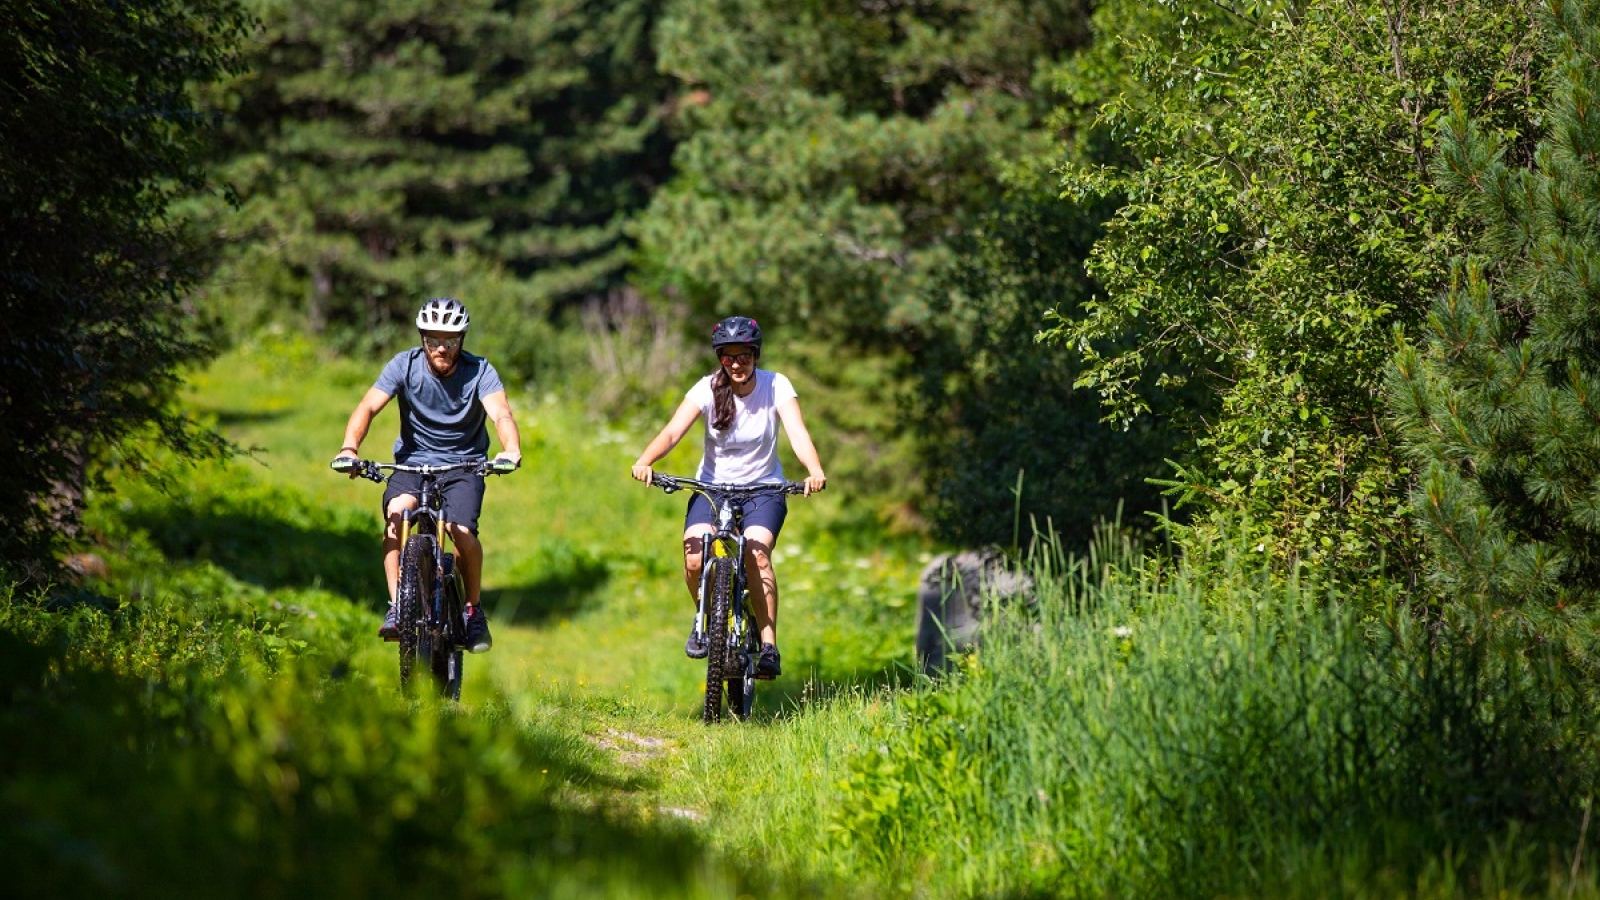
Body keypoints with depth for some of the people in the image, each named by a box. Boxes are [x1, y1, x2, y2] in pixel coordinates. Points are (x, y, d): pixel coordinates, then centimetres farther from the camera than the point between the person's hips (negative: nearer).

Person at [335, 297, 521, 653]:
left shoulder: (479, 371, -12)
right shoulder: (405, 365, -10)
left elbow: (501, 413, -27)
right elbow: (368, 407, -20)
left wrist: (511, 450, -49)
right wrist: (349, 447, -39)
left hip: (463, 465, -1)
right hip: (413, 461, 1)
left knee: (462, 531, -25)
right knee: (397, 512, -30)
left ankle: (473, 609, 0)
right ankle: (396, 607, -25)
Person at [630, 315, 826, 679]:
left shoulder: (776, 386, -10)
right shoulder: (707, 389, -10)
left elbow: (797, 432, -24)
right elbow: (672, 432, -22)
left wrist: (815, 471, -44)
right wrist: (644, 462, -42)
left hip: (764, 488, -1)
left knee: (756, 551, -29)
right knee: (694, 559, -23)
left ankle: (769, 647, -23)